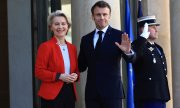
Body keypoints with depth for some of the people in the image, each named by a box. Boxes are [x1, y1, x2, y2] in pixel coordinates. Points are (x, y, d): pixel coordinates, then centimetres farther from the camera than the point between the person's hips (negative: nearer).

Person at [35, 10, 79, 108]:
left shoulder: (72, 47, 13)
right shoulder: (45, 46, -6)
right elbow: (39, 72, -10)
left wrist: (75, 76, -2)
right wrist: (59, 76, -18)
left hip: (70, 92, 6)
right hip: (52, 94, -6)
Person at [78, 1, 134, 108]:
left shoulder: (119, 36, -1)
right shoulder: (86, 39, 11)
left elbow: (131, 59, -12)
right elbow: (81, 66, 16)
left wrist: (128, 52, -32)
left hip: (112, 91, -3)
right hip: (91, 92, 4)